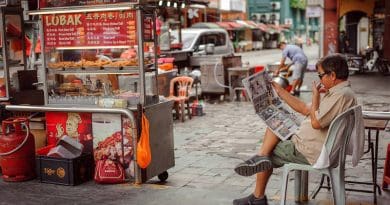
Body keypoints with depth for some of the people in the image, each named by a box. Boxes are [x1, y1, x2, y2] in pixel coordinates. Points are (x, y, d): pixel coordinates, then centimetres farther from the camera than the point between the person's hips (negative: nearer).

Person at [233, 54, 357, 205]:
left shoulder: (341, 94, -22)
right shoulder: (336, 92, 12)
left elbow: (316, 122, -29)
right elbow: (305, 109, 17)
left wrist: (316, 95, -15)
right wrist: (279, 91, 15)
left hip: (310, 152, -10)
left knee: (269, 152, 4)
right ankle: (261, 157, -10)